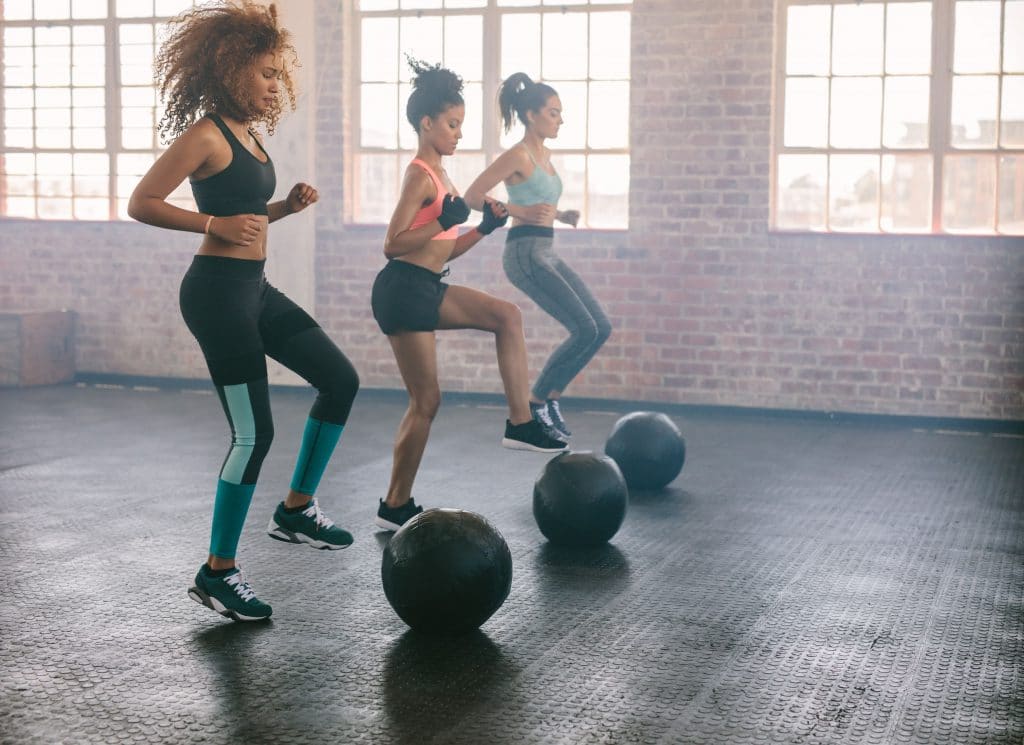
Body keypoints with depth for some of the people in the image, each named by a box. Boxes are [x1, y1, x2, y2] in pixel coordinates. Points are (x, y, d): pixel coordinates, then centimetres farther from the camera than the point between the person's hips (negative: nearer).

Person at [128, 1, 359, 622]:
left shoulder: (246, 134, 14)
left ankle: (297, 510, 23)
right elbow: (142, 204, -16)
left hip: (255, 289, 10)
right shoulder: (205, 135, -12)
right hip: (218, 292, -10)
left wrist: (288, 206, 7)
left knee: (340, 380, 13)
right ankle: (218, 573, 7)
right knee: (254, 434, -7)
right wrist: (215, 224, -21)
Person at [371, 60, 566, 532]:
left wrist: (484, 228, 7)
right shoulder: (420, 176, -14)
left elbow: (445, 250, 17)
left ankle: (520, 424, 4)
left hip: (429, 288, 9)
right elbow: (392, 244, -20)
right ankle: (395, 507, 11)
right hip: (403, 290, -9)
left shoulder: (438, 176, 15)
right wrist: (441, 222, -25)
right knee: (426, 401, -2)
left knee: (506, 316, 5)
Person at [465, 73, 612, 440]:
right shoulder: (518, 154, -10)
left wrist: (561, 215, 11)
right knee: (585, 330, -12)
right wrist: (523, 212, -19)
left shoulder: (544, 155, 16)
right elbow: (472, 196, -14)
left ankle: (551, 396, 14)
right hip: (525, 252, -9)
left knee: (602, 328, 5)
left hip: (546, 253, 9)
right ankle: (535, 403, 2)